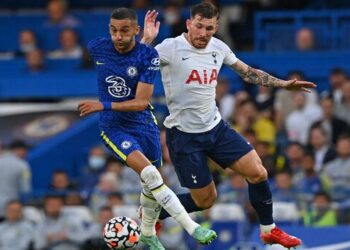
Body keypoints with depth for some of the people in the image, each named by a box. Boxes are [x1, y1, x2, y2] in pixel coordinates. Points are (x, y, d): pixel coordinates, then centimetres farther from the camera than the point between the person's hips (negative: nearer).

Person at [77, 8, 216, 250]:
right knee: (151, 175, -22)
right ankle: (193, 229, -26)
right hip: (114, 127, -1)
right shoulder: (97, 48, -12)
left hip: (143, 123, 1)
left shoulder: (148, 56, -17)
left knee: (152, 185, 13)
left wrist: (104, 106, -27)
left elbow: (141, 102, -21)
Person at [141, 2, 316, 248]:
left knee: (258, 173, -3)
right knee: (205, 200, 0)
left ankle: (269, 230, 19)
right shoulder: (171, 48, -18)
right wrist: (147, 39, -37)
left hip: (216, 127, 6)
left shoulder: (218, 47, 1)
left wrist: (283, 84, 15)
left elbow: (248, 72, 17)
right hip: (184, 134, -6)